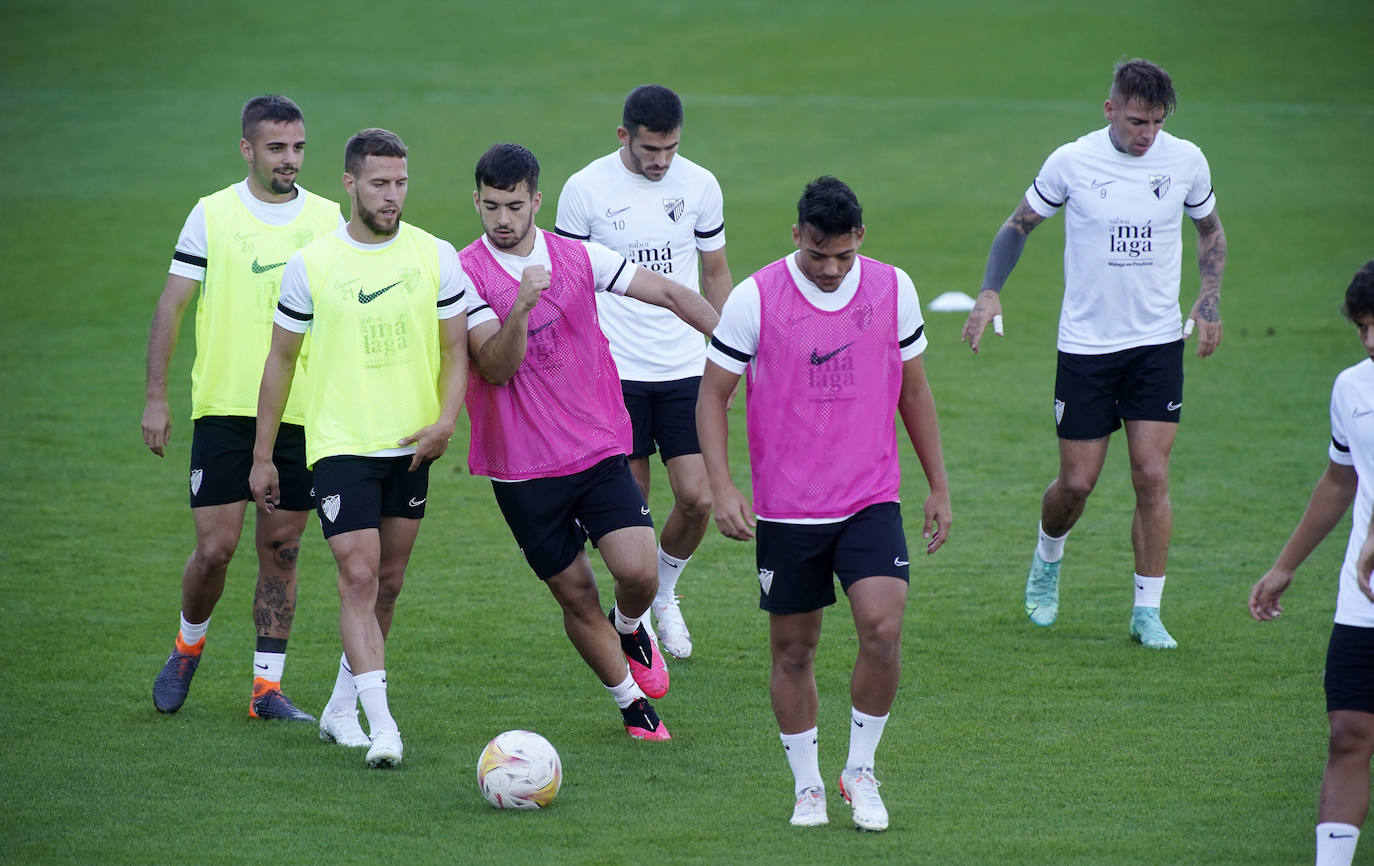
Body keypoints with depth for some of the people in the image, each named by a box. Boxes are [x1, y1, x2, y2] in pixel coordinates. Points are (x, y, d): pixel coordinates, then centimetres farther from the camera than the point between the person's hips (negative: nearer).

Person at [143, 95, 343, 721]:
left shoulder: (328, 220, 6)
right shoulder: (213, 215, 0)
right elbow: (171, 306, 2)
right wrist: (155, 399, -3)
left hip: (303, 413, 2)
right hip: (224, 409, -2)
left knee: (281, 551, 4)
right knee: (215, 548, -6)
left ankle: (267, 687, 11)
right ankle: (188, 646, 22)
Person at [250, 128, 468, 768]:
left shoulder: (435, 256, 1)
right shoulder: (310, 265, -5)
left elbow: (456, 347, 5)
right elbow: (280, 360, 4)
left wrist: (446, 418, -13)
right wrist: (262, 456, 5)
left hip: (411, 447, 4)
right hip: (340, 446, -4)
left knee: (387, 584, 12)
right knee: (358, 578, -15)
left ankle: (340, 708, 27)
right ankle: (381, 725, -19)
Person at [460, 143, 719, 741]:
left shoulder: (578, 258, 2)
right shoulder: (468, 272, -8)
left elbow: (669, 293, 7)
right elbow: (495, 367, -17)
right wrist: (521, 305, -32)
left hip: (599, 449, 2)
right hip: (522, 466, -2)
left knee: (638, 571, -14)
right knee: (575, 595, 4)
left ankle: (630, 629, 22)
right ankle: (632, 704, 25)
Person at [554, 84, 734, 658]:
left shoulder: (700, 186, 2)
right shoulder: (585, 190, -5)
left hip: (685, 370, 2)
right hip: (615, 370, -2)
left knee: (698, 498, -5)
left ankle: (664, 592, 22)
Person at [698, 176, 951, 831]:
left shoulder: (893, 290, 0)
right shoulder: (755, 298, -9)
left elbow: (913, 391, 11)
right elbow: (713, 395, -2)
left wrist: (938, 487, 12)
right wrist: (722, 489, -12)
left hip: (871, 500, 1)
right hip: (786, 508, -1)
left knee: (883, 632, -14)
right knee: (793, 650, 6)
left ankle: (859, 771, 5)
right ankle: (807, 787, 23)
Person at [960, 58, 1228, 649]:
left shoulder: (1185, 161, -3)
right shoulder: (1071, 162, -8)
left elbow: (1210, 230, 15)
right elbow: (1019, 224, 6)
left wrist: (1210, 299, 0)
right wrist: (990, 291, -8)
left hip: (1158, 343, 1)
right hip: (1085, 345, -1)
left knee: (1152, 477, -7)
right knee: (1076, 483, 1)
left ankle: (1147, 611, 3)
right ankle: (1048, 558, 35)